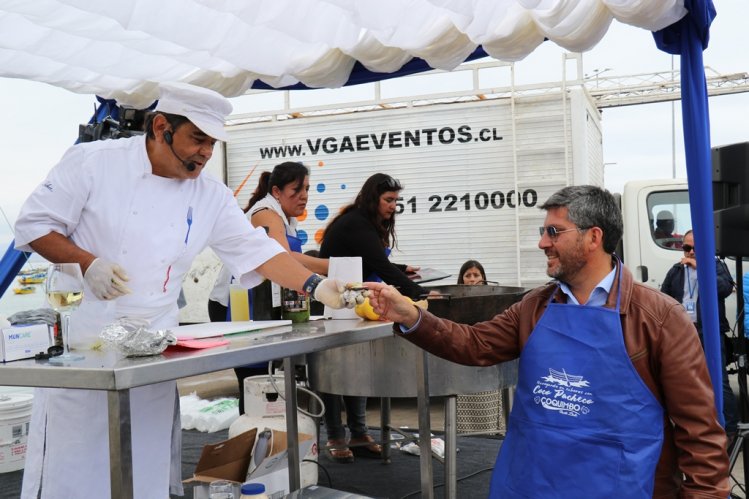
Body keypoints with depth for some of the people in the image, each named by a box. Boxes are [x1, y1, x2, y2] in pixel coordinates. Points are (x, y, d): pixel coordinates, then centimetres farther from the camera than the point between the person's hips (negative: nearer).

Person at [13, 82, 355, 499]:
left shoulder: (211, 196, 4)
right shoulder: (93, 161, -6)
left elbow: (257, 249, 0)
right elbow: (33, 224, -3)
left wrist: (316, 286, -13)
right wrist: (88, 263, -17)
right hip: (81, 341, -3)